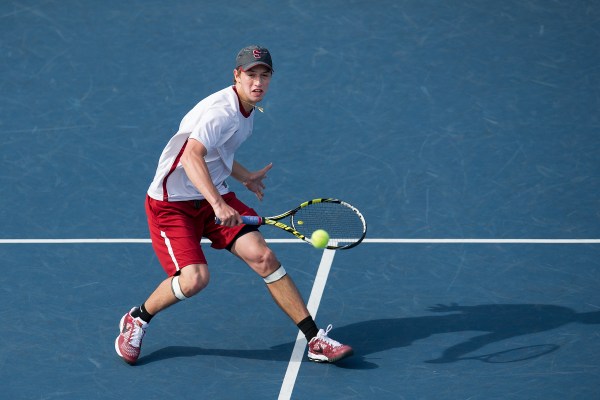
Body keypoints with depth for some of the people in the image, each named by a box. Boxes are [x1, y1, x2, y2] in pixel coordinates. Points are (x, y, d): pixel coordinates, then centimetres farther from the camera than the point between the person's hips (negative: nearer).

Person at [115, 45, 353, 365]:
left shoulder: (249, 110, 7)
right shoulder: (221, 111, -24)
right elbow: (192, 156, -40)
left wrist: (245, 177, 27)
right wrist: (217, 204, -51)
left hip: (215, 197, 8)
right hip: (172, 202, -8)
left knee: (263, 257, -8)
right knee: (195, 278, -22)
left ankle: (315, 340, -6)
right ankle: (137, 320, 7)